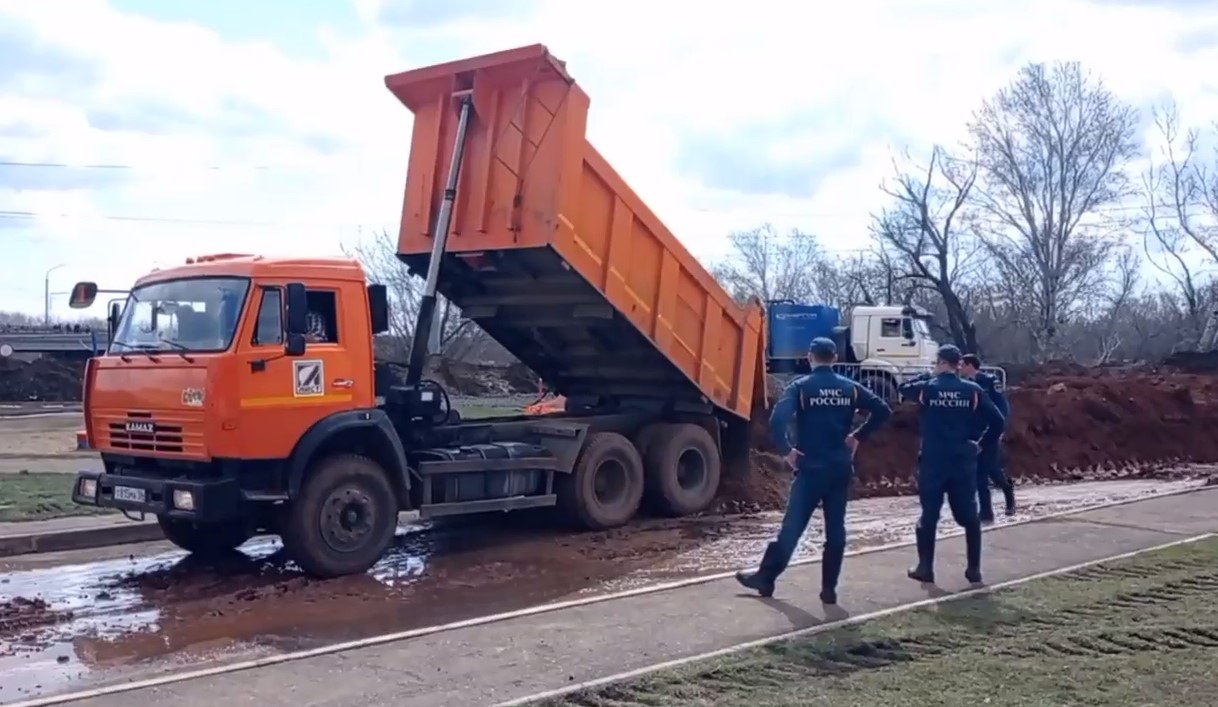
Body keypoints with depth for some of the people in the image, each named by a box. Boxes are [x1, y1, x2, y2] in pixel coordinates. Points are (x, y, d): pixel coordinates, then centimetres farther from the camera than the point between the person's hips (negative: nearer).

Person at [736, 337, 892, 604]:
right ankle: (829, 588, 9)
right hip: (841, 468, 3)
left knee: (792, 526, 3)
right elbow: (882, 410, 3)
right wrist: (858, 436, 8)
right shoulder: (850, 387, 6)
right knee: (835, 529, 8)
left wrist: (786, 450, -8)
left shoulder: (801, 387, -6)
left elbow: (778, 420, -20)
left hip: (811, 469, -3)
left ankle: (765, 578, 13)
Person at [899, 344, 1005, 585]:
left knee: (929, 515, 7)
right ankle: (974, 569, 14)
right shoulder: (973, 390, -1)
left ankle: (925, 568, 8)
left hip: (933, 461, -1)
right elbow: (998, 421, -3)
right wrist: (982, 444, 9)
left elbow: (904, 389, 19)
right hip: (963, 461, 1)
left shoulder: (927, 388, -3)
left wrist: (929, 378, 25)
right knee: (969, 516, 11)